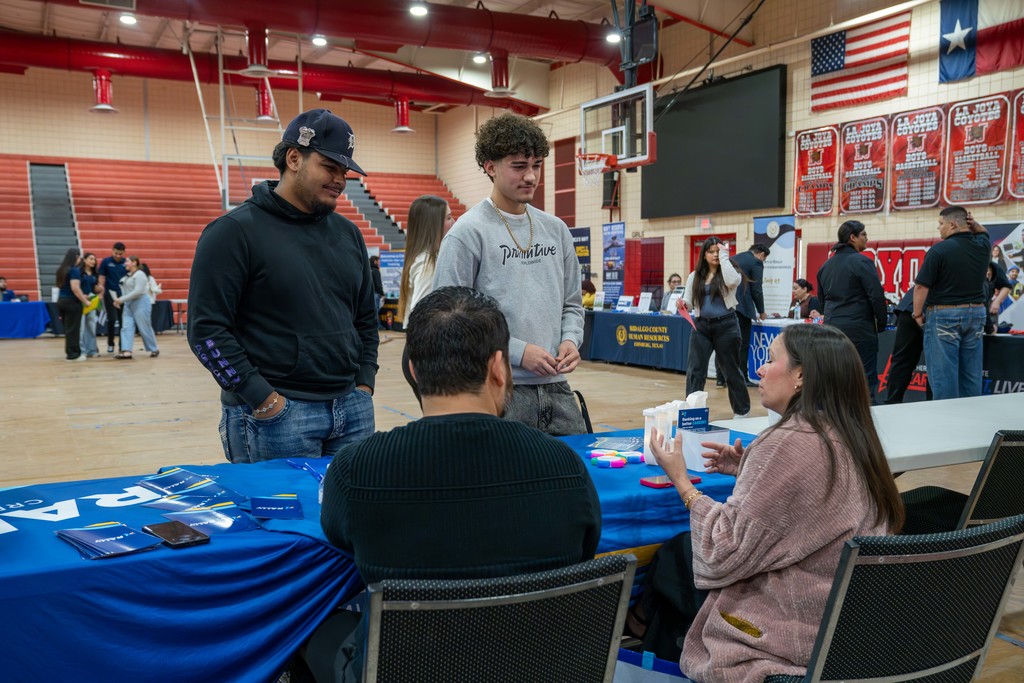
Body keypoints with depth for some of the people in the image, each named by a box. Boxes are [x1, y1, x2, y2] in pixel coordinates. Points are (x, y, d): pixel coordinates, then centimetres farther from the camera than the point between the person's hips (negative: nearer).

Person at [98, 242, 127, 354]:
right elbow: (102, 278, -1)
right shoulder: (105, 262, -2)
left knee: (123, 320, 5)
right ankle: (110, 344, 9)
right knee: (112, 319, -7)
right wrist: (101, 293, -8)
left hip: (123, 294, 2)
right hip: (110, 293, -2)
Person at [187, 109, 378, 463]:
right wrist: (264, 401, -14)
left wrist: (364, 384, 7)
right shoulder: (234, 231, -7)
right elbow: (206, 329, -11)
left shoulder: (348, 232, 11)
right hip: (276, 416, -5)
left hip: (353, 408, 6)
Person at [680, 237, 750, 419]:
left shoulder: (729, 272, 0)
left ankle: (742, 410, 25)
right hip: (701, 326, 3)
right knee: (695, 369, -4)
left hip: (726, 326, -3)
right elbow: (689, 302, 10)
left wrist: (724, 256, -16)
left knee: (731, 369, 8)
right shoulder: (695, 276, 10)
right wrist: (683, 304, -13)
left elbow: (732, 281, -25)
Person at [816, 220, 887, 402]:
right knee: (867, 379, -2)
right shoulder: (862, 262, -10)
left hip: (832, 327, 7)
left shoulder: (826, 265, 13)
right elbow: (876, 296, -11)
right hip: (859, 329, -7)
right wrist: (881, 322, 1)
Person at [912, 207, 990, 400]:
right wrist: (974, 224, 9)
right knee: (971, 374, 12)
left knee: (943, 375, -2)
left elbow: (921, 286, -16)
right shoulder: (982, 246, 6)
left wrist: (918, 314, -4)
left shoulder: (939, 250, -13)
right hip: (976, 313, 6)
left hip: (944, 315, -6)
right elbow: (983, 232, 31)